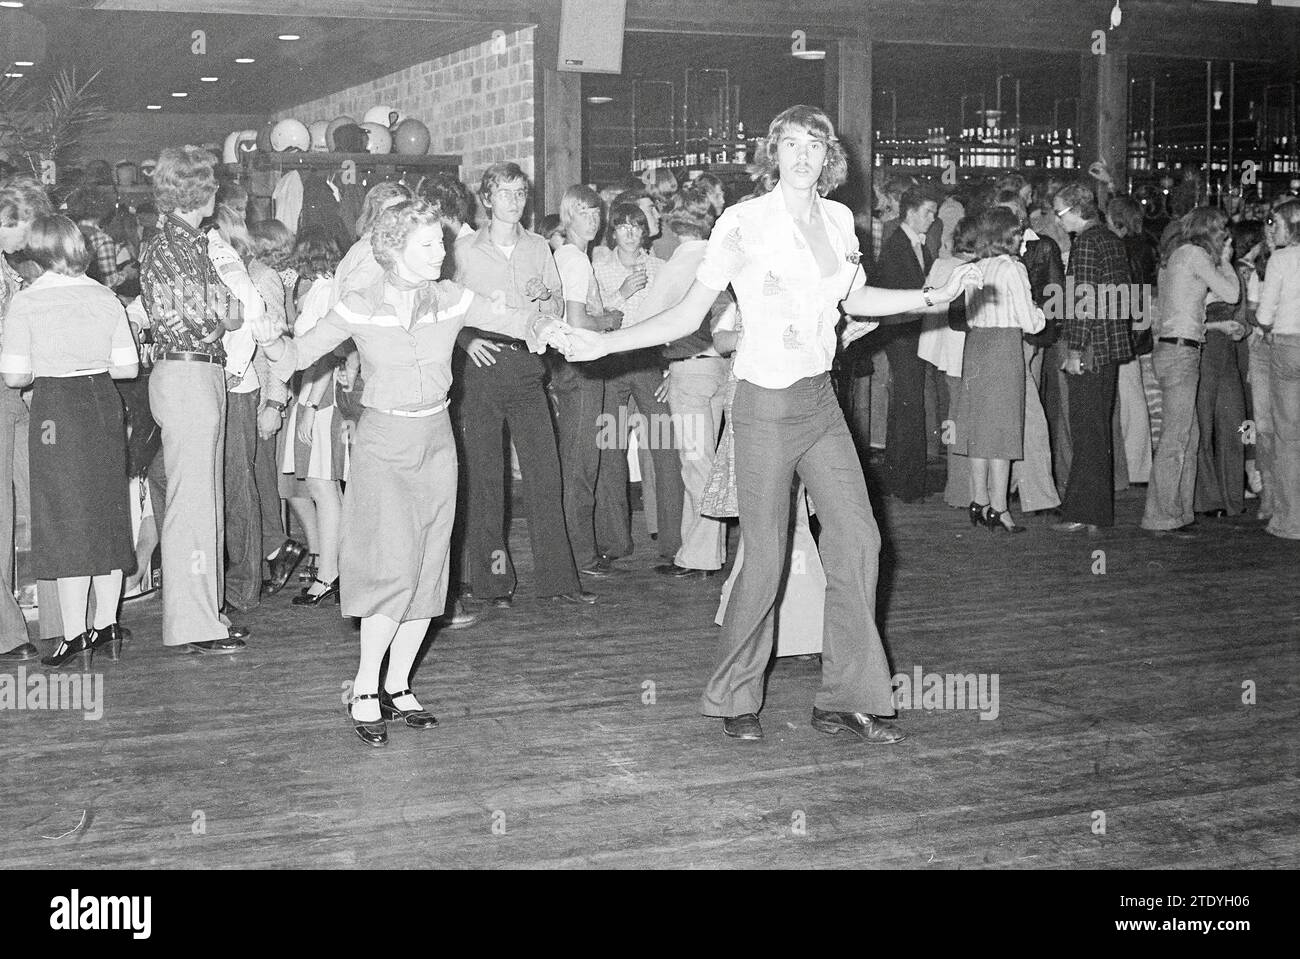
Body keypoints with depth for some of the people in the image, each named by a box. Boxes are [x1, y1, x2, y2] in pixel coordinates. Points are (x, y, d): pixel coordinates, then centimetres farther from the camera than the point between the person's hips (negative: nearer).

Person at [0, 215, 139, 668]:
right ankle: (107, 626, 18)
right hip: (105, 403, 4)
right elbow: (128, 367, 3)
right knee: (108, 514, 12)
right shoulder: (106, 298, 3)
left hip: (56, 408, -4)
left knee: (65, 519, 1)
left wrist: (46, 369, 12)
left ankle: (75, 637, 1)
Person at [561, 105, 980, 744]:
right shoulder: (744, 223, -10)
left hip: (821, 398, 6)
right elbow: (688, 316, -7)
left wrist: (935, 295, 19)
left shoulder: (839, 219, 7)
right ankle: (734, 699, 18)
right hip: (767, 402, -6)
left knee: (858, 541, 2)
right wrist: (603, 343, -17)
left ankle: (846, 698, 14)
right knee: (765, 558, -2)